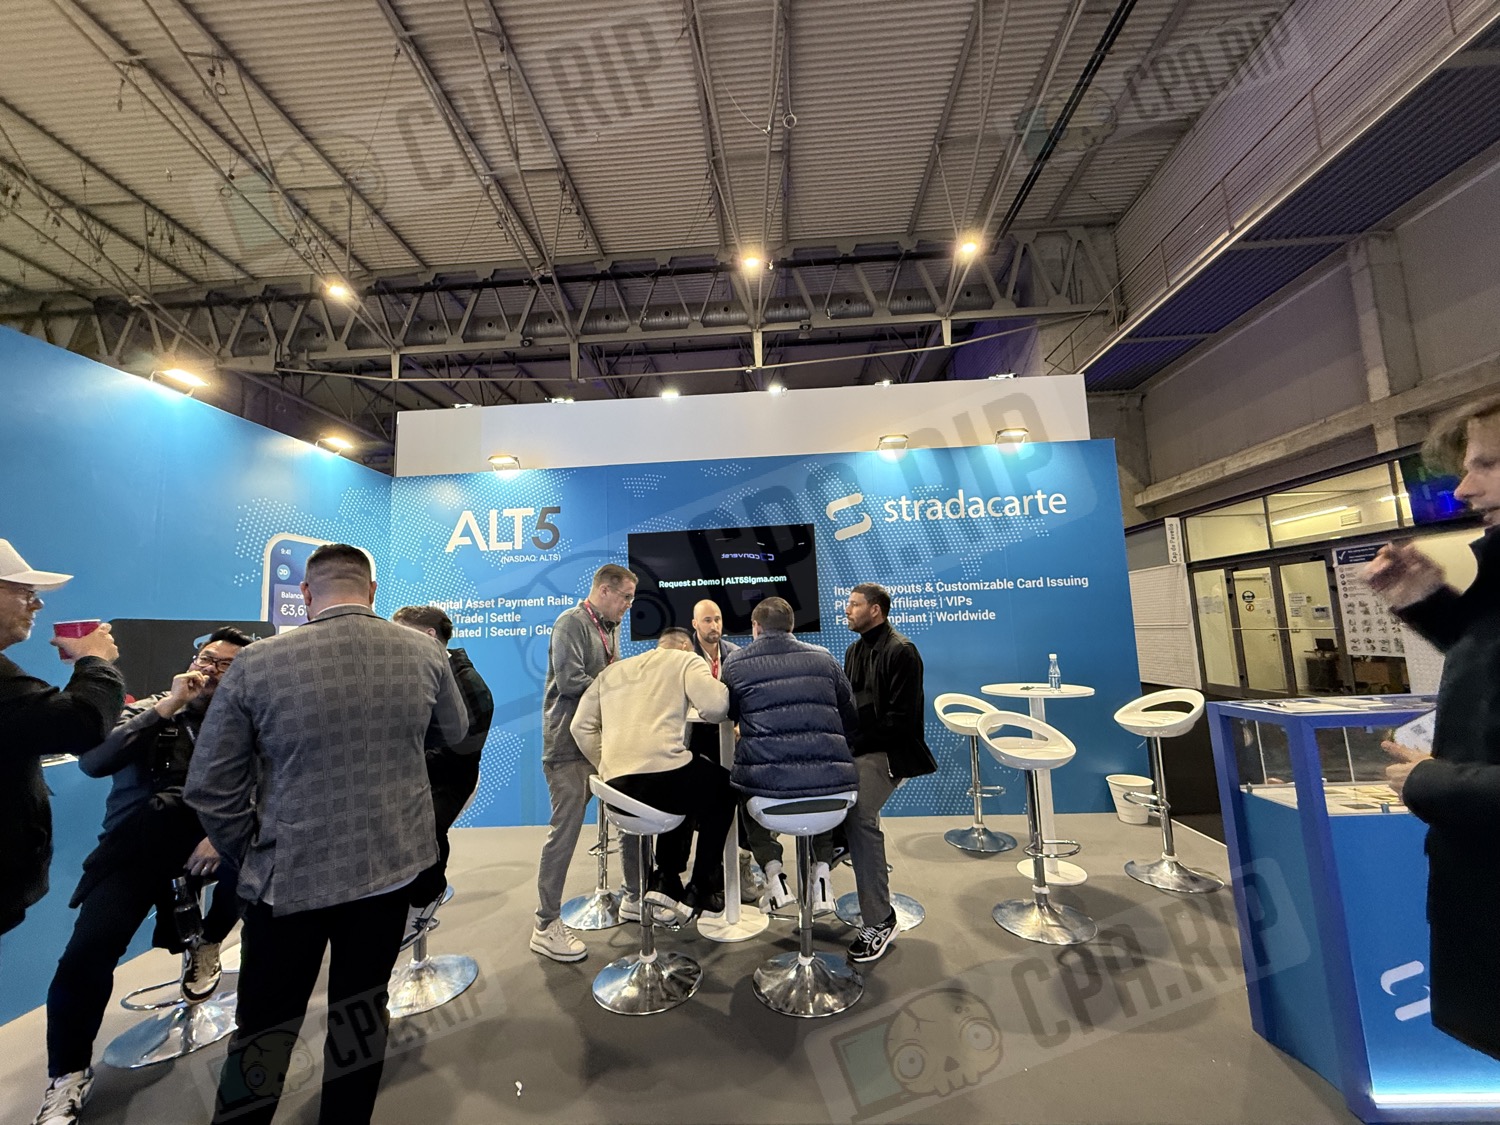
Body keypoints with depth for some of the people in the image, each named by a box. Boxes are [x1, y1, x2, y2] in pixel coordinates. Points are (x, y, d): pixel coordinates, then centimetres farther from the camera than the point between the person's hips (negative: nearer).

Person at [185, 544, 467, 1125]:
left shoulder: (257, 663, -14)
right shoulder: (425, 652, -9)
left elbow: (209, 787, -7)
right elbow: (453, 733, 7)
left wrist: (251, 857, 7)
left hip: (289, 876, -1)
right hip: (390, 866, 2)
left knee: (265, 1029, 19)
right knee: (362, 1010, 20)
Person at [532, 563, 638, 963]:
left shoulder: (610, 628, 13)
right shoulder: (572, 622, -13)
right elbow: (570, 680, -22)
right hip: (571, 745, -9)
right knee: (565, 830, -2)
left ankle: (636, 897, 31)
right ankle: (546, 926, 13)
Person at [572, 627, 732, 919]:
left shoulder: (611, 671, 22)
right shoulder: (686, 661, 6)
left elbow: (581, 725, 15)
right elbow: (716, 706, -10)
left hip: (616, 786, 6)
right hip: (664, 772, -6)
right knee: (723, 788, 23)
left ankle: (666, 881, 29)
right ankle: (701, 891, 25)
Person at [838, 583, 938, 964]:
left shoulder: (901, 652, -11)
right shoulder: (855, 650, 15)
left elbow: (900, 718, -16)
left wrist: (854, 743, -18)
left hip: (888, 751, -8)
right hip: (857, 747, 8)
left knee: (859, 814, -22)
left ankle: (879, 922, -8)